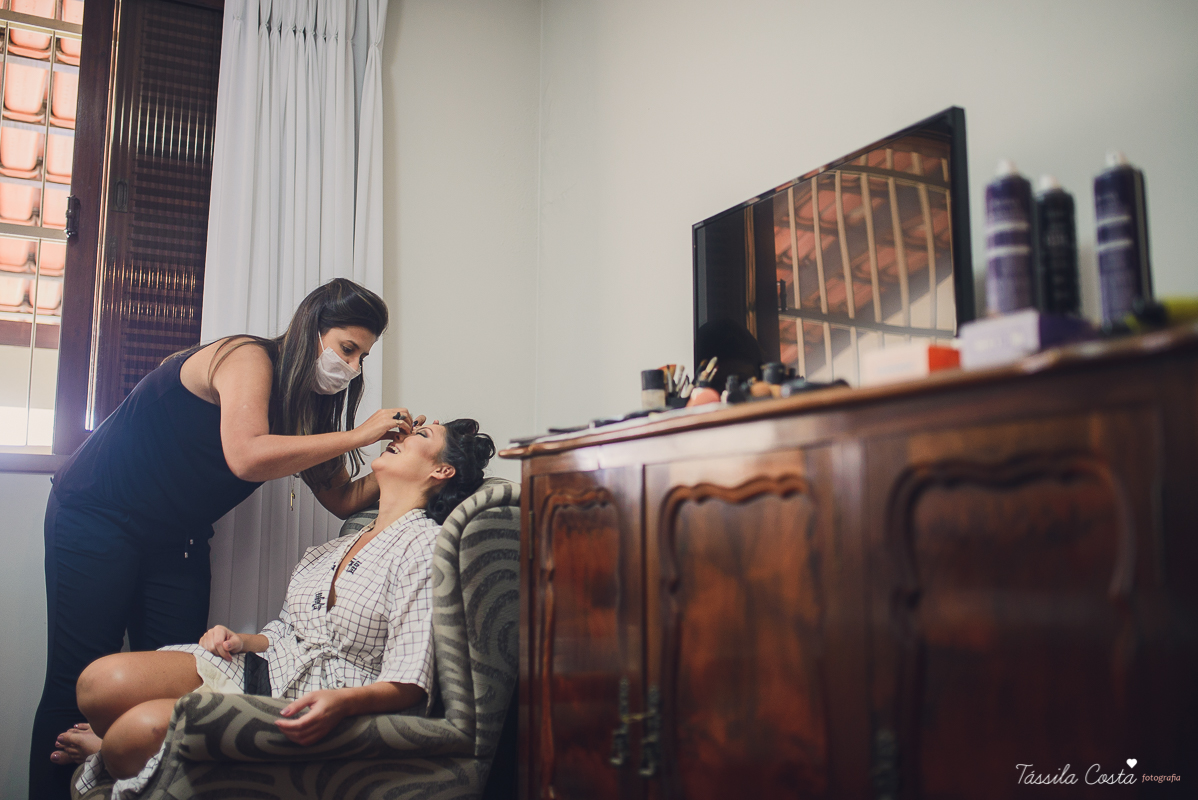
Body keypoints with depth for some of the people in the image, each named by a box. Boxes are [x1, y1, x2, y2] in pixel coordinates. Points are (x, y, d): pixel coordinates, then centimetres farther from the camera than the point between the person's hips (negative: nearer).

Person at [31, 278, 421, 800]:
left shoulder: (307, 402, 5)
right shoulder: (247, 358, -19)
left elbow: (344, 498, 2)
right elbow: (247, 457, -36)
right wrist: (357, 435, -31)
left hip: (175, 541, 8)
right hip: (96, 517, -7)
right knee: (80, 681, -5)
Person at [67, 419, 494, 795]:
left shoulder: (426, 546, -6)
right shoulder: (333, 547, 20)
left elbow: (408, 684, -15)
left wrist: (343, 702, -33)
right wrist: (240, 640, 1)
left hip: (320, 710, -7)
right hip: (264, 670, 7)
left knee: (143, 727, -25)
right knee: (104, 680, -17)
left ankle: (99, 748, 9)